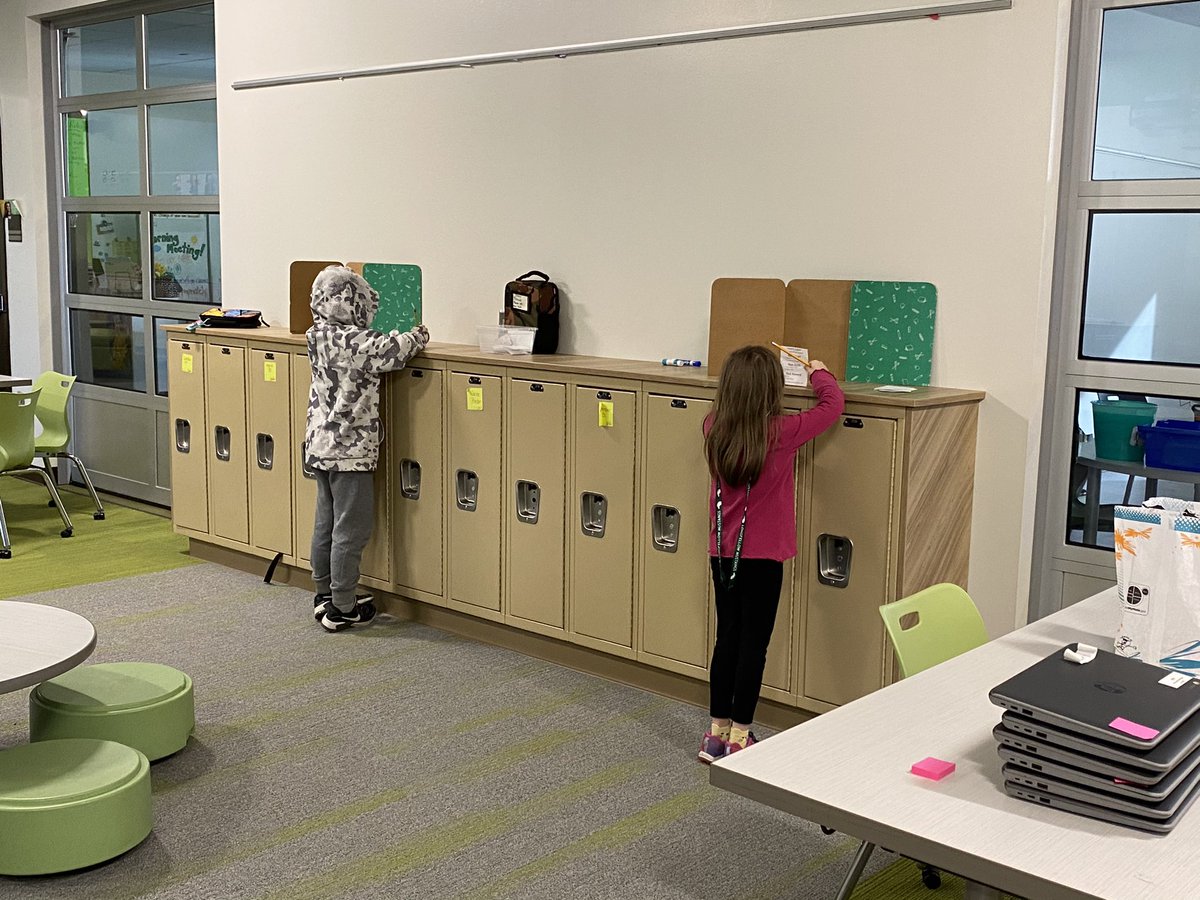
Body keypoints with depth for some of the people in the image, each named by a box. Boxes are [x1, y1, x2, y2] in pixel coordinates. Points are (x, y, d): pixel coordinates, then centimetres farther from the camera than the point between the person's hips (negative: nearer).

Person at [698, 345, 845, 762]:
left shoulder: (714, 429, -5)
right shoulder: (782, 433, -17)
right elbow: (833, 402, -2)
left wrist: (744, 374, 27)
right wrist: (819, 372, 16)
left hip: (722, 553, 5)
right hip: (762, 557, -5)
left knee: (727, 639, 15)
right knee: (753, 644, 4)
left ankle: (717, 732, 22)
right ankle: (738, 738, 9)